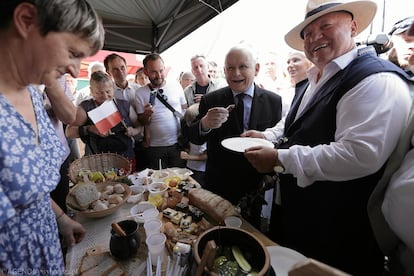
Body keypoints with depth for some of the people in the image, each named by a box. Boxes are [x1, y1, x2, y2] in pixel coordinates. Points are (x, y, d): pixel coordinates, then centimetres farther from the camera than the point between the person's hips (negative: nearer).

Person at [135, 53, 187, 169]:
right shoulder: (140, 93, -1)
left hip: (178, 143, 0)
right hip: (156, 146, 0)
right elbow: (142, 122, 5)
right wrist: (146, 115, -17)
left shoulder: (175, 85, -1)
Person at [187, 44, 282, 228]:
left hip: (256, 188, 1)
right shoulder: (210, 100, -6)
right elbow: (194, 139, -8)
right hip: (218, 187, 0)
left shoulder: (274, 101, -4)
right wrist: (204, 124, -29)